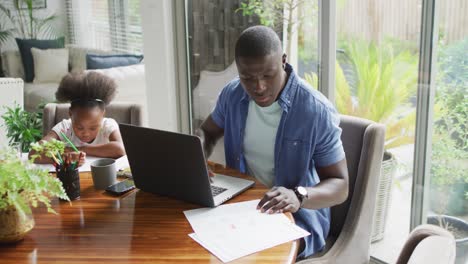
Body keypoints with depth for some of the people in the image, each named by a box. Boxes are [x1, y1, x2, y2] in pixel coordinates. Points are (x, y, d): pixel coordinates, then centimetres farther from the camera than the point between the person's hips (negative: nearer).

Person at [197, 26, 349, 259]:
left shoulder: (317, 111, -19)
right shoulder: (232, 95, -3)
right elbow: (206, 133, 15)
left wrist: (299, 196, -36)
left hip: (298, 218, -5)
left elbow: (340, 186, -15)